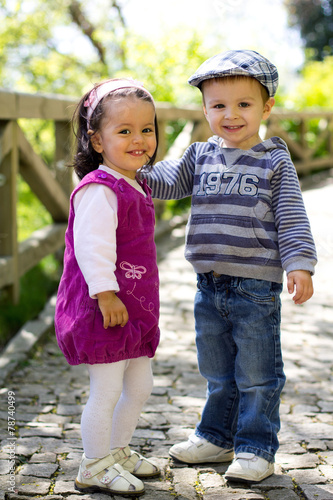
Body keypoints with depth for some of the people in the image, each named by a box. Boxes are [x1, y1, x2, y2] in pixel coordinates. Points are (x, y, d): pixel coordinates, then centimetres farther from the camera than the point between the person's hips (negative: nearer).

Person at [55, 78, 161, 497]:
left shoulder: (135, 188, 14)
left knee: (140, 386, 17)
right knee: (107, 390, -2)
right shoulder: (99, 190, -18)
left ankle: (118, 451, 34)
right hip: (102, 309, -10)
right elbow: (90, 244, -25)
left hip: (135, 308, 10)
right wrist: (105, 293, -27)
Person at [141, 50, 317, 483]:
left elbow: (292, 218, -6)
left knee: (257, 375, 5)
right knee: (218, 373, 19)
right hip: (209, 285, 4)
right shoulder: (200, 156, 8)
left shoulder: (275, 162, -3)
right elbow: (168, 181, 4)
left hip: (256, 285, -4)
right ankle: (216, 437, 34)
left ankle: (256, 448, 18)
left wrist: (298, 264, -17)